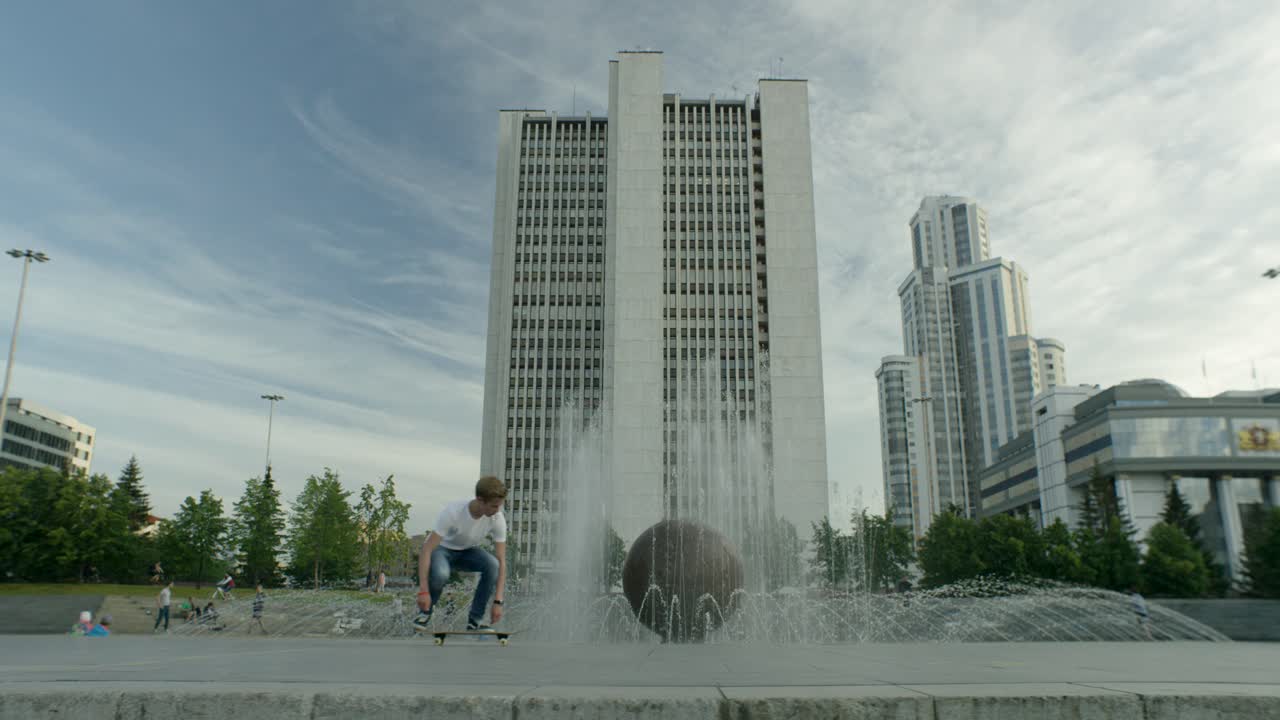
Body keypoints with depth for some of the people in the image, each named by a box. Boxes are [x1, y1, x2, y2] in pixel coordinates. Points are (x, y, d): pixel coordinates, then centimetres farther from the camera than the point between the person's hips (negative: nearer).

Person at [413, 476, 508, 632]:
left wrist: (498, 602, -27)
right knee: (440, 574, -38)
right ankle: (425, 612, -5)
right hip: (443, 548, -3)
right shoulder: (452, 512, -34)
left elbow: (501, 562, -20)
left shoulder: (498, 519, -24)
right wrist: (423, 591, -37)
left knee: (492, 565, -30)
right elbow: (426, 550, -32)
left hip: (468, 551, 3)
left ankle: (475, 620, -12)